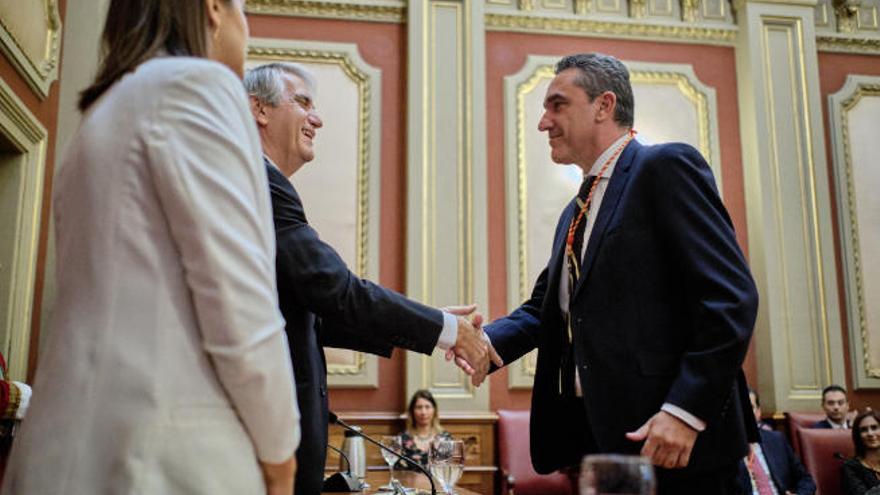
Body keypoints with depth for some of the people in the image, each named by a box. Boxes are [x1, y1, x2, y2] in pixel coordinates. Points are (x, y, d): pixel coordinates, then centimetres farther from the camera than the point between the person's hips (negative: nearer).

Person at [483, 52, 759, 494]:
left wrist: (685, 410, -22)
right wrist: (488, 341, -2)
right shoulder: (575, 214, 19)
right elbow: (544, 307, 18)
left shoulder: (667, 167, -8)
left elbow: (731, 297, -16)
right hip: (601, 441, 8)